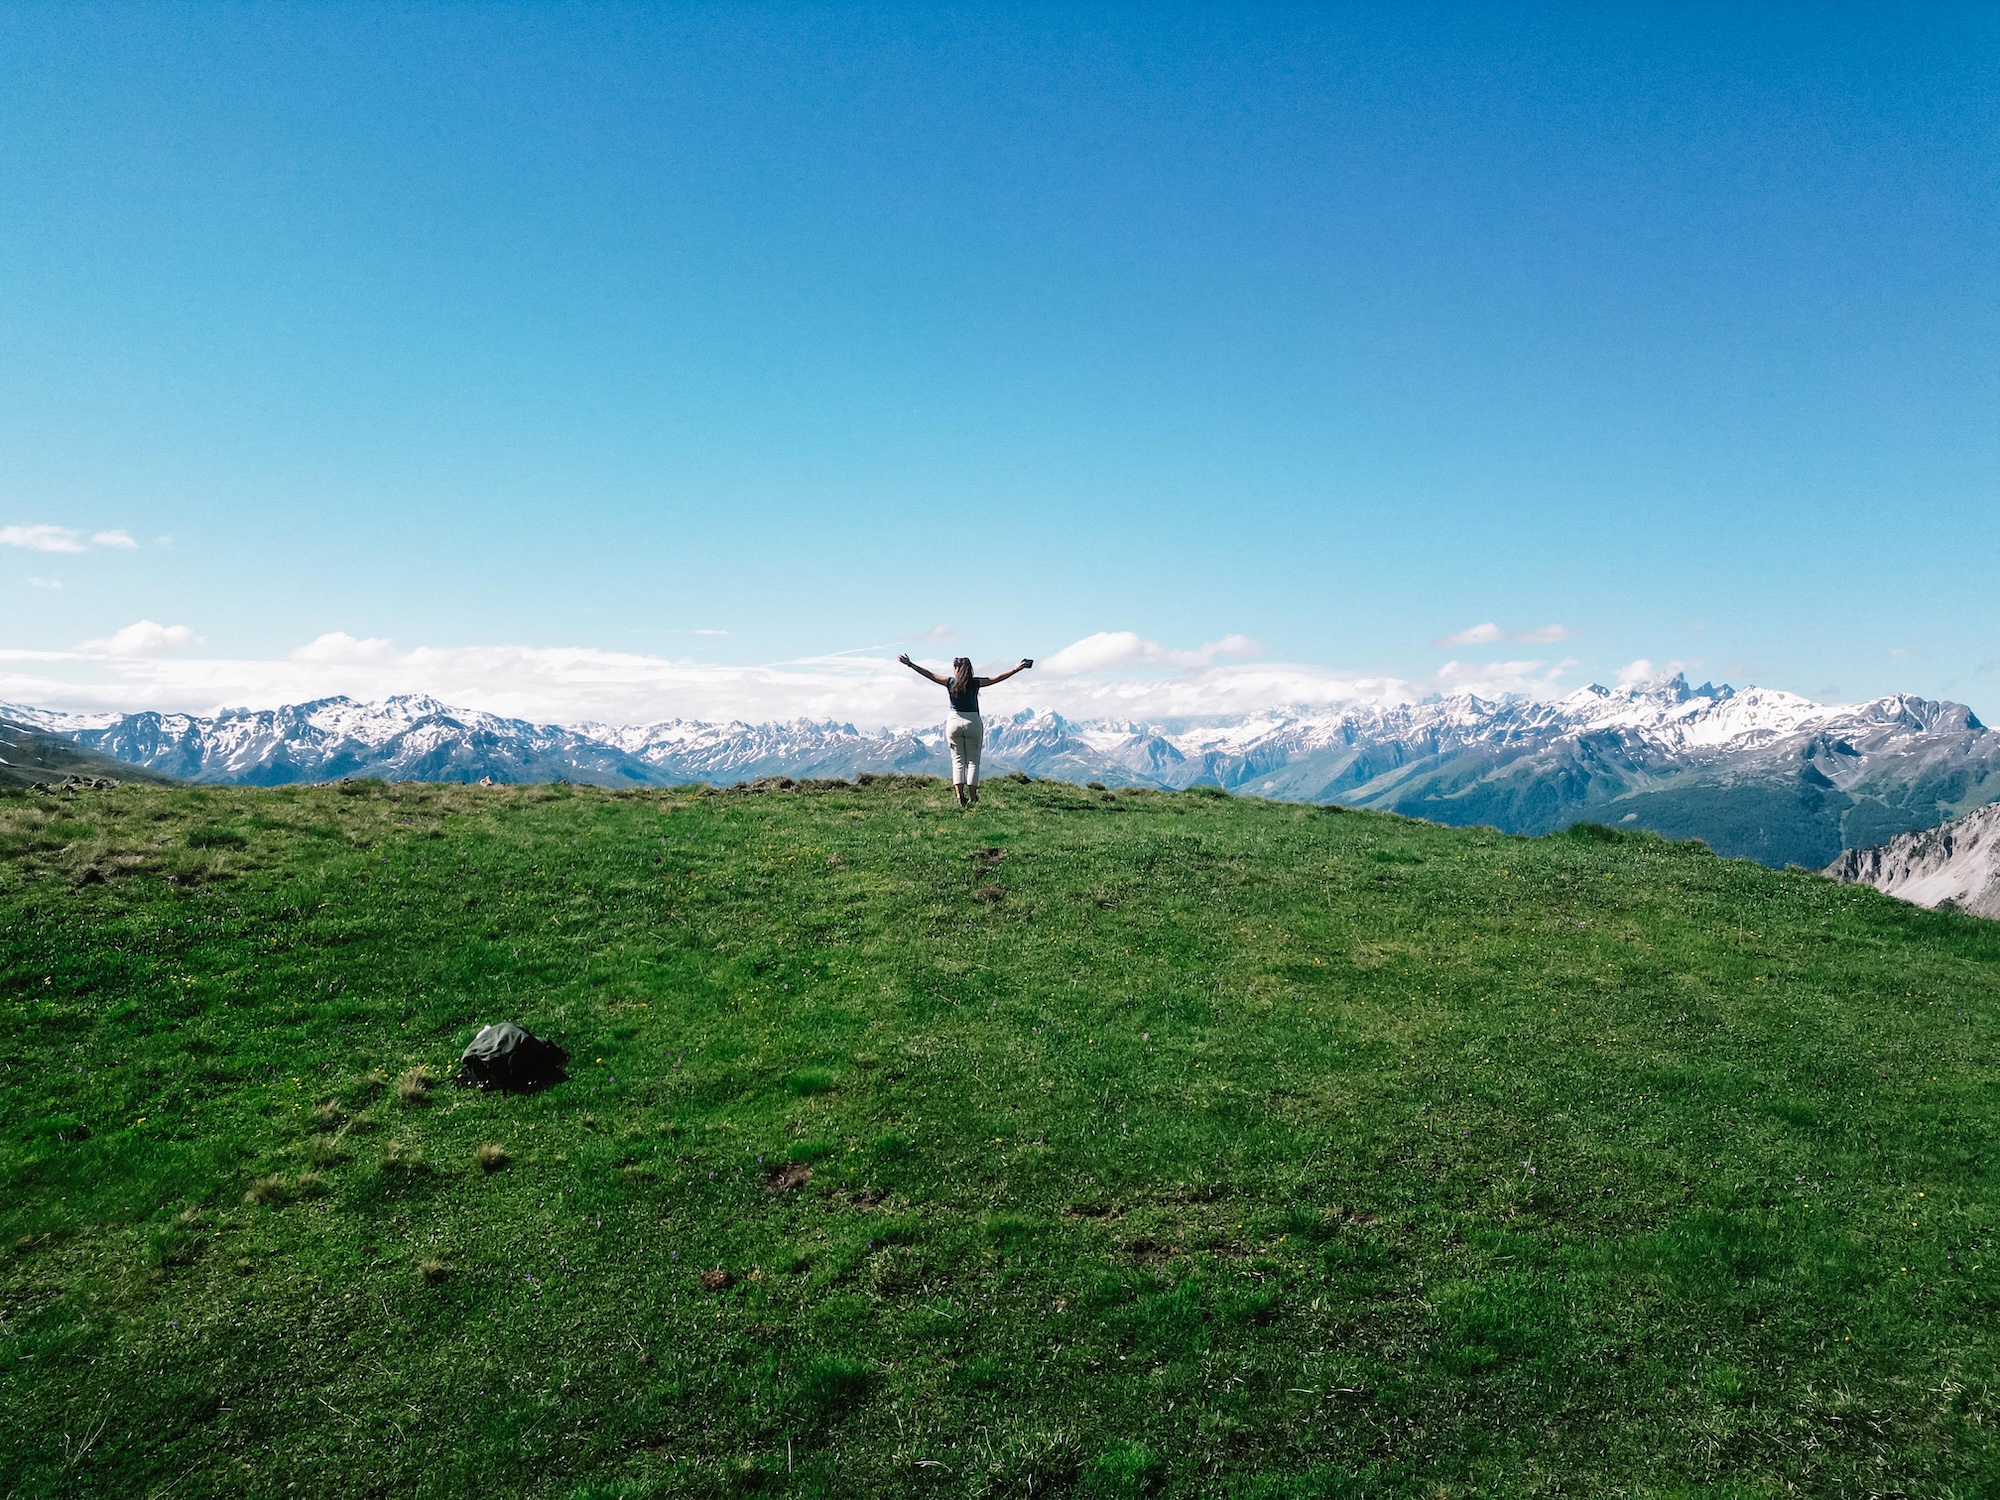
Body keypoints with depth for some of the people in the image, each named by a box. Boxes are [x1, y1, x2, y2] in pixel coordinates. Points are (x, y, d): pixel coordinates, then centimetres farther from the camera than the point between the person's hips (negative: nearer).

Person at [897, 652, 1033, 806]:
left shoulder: (950, 682, -2)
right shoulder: (975, 683, -3)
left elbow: (928, 674, 3)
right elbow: (998, 678, -2)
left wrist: (910, 664, 10)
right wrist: (1017, 669, 3)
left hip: (954, 722, 1)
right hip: (973, 722, -1)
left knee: (958, 761, 6)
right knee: (973, 761, 4)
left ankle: (960, 797, -4)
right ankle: (972, 798, -1)